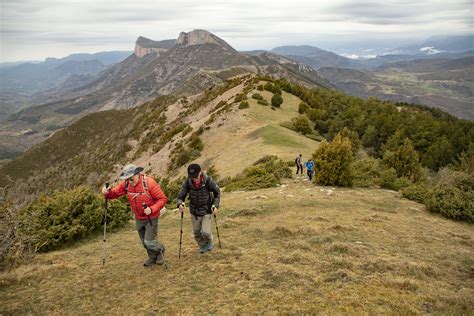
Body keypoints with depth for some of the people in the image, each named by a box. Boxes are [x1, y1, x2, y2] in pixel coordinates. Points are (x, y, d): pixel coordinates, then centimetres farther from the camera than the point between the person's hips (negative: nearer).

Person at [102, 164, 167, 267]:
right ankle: (153, 258, 42)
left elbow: (162, 199, -22)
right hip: (138, 218, 6)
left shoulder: (149, 182, -24)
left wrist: (151, 209, -34)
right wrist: (107, 192, -29)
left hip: (151, 217, -6)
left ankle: (160, 250, 27)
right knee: (144, 241, 19)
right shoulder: (126, 184, -9)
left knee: (149, 242, -5)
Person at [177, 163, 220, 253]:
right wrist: (180, 204, -34)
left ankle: (209, 242, 27)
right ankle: (202, 246, 44)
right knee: (197, 232, 15)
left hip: (207, 211, -3)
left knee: (205, 232, -9)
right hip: (194, 212, 3)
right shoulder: (187, 182, -17)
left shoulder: (208, 180, -21)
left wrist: (215, 205, -17)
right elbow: (181, 195, -12)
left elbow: (217, 192, -6)